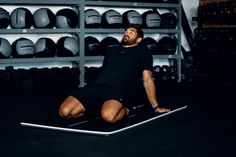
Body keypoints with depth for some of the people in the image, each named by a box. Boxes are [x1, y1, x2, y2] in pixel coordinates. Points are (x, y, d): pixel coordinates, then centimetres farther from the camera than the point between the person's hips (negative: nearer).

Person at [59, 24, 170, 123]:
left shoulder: (142, 52, 17)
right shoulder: (111, 50, 31)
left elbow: (147, 80, 11)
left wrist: (156, 107, 6)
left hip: (119, 89, -5)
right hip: (96, 86, 5)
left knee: (109, 116, -40)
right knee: (65, 112, -19)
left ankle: (124, 110, -6)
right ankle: (97, 107, 5)